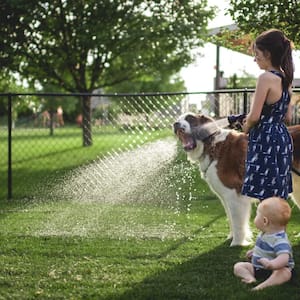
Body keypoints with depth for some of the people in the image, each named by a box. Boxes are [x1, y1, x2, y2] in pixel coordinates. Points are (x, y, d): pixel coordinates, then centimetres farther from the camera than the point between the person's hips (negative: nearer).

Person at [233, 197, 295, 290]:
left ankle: (264, 285, -59)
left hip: (277, 269, -9)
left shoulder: (280, 240, -25)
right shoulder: (264, 234, 6)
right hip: (258, 268, 9)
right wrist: (254, 251, 31)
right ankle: (250, 278, -32)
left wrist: (271, 264, -59)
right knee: (238, 266, -4)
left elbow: (284, 258, -42)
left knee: (285, 273, -40)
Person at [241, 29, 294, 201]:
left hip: (266, 141, -9)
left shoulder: (266, 78, -15)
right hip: (282, 137, 9)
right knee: (277, 198, 14)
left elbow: (254, 116, -17)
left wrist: (246, 127, 2)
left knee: (266, 198, -7)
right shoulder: (286, 79, 11)